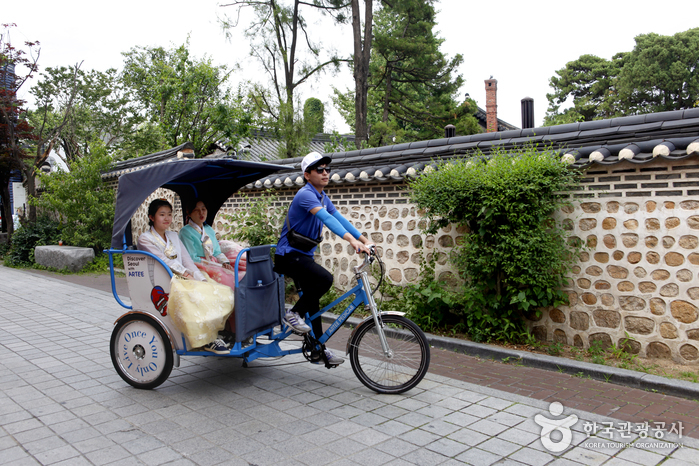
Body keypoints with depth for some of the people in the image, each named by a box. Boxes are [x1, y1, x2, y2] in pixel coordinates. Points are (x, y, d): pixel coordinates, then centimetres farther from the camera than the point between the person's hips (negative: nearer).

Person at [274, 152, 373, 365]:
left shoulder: (323, 197, 11)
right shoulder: (306, 194, -20)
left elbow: (339, 218, 5)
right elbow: (326, 218, -35)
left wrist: (364, 239, -6)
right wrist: (351, 240, -47)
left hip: (304, 255, 10)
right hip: (288, 254, -10)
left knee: (313, 301, 12)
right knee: (325, 278, -29)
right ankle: (293, 314, -10)